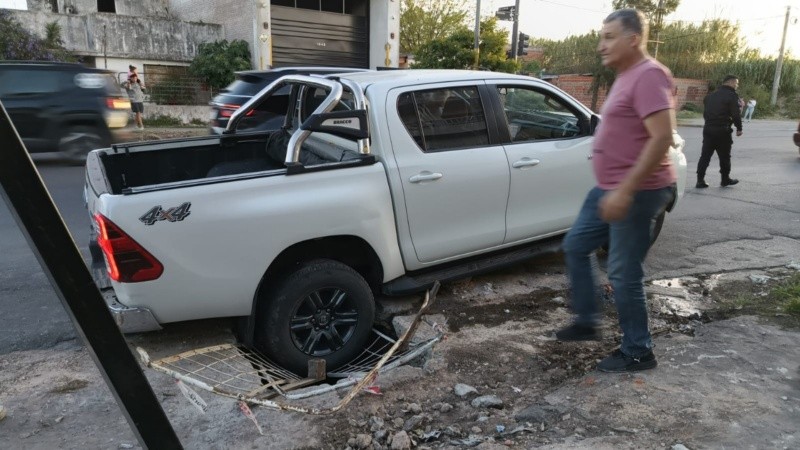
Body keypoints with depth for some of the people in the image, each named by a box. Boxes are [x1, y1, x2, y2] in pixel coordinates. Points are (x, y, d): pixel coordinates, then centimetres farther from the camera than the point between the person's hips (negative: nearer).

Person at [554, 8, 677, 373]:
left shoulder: (648, 75, -17)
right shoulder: (626, 76, 15)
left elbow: (662, 138, -26)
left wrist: (626, 190, -29)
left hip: (636, 193, -11)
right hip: (609, 190, 11)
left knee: (623, 274, -2)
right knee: (575, 246, 16)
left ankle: (638, 352, 15)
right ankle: (586, 322, 29)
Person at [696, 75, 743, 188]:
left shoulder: (711, 95, 15)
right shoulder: (731, 96, -7)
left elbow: (705, 112, 17)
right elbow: (736, 114, -12)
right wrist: (739, 128, -3)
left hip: (708, 128, 6)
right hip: (722, 130, -6)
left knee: (705, 155, 4)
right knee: (724, 156, 7)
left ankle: (700, 180, 0)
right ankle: (725, 179, 18)